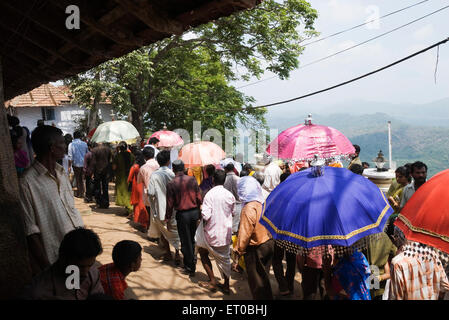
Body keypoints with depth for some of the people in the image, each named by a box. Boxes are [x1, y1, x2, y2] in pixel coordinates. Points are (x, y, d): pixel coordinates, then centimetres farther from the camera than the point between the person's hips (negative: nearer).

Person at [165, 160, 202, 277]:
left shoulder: (171, 184, -10)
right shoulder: (192, 179, -3)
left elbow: (170, 204, -7)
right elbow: (199, 198, 1)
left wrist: (168, 219, 4)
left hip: (182, 214, -3)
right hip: (194, 212, 3)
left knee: (185, 242, 7)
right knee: (191, 239, 22)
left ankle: (190, 268, 13)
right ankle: (191, 260, 35)